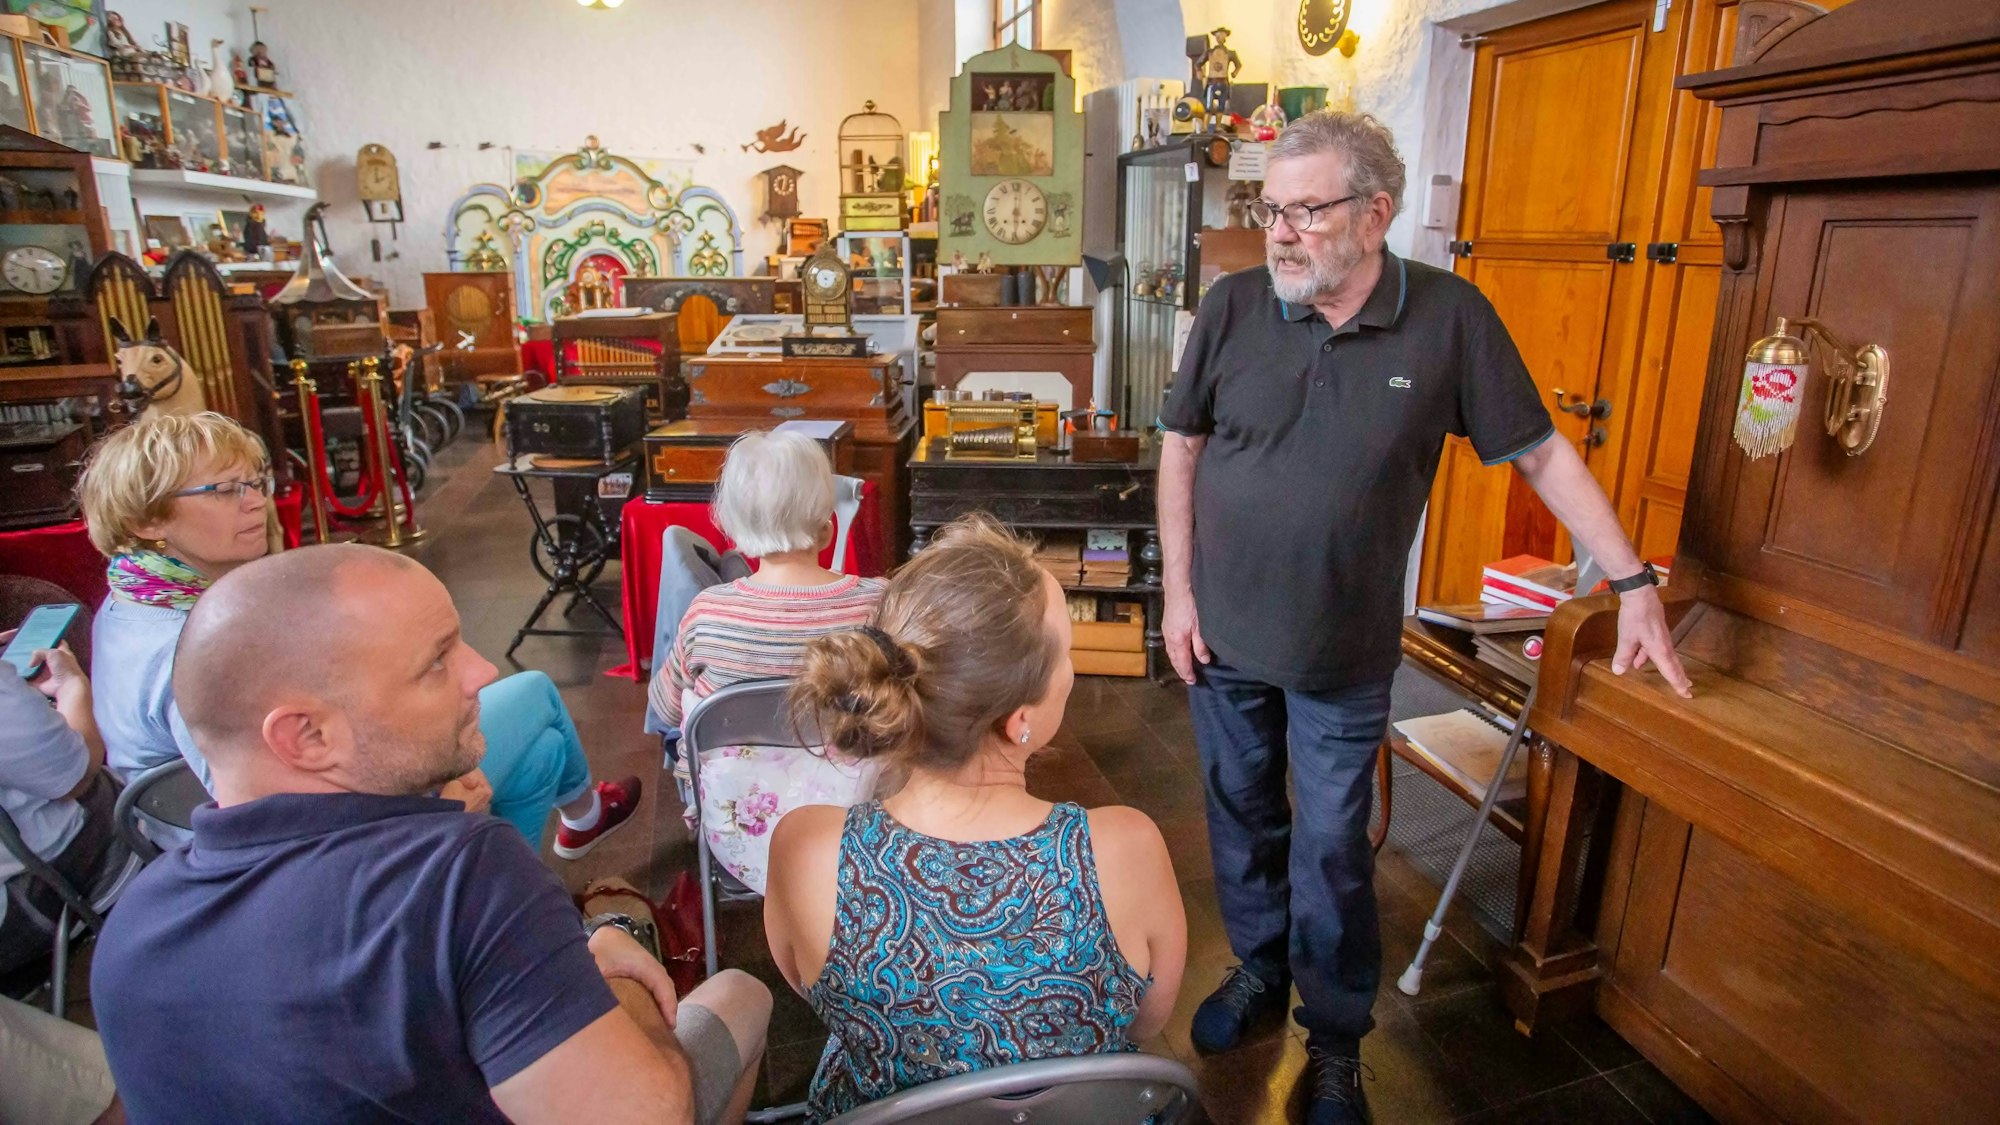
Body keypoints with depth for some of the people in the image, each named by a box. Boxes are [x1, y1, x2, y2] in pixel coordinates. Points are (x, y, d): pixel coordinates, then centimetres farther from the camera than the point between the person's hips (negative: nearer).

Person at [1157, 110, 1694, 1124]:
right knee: (1240, 814, 18)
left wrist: (1634, 583, -3)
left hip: (1344, 654, -2)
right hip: (1223, 631, 2)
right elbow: (1182, 447, 0)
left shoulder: (1451, 318, -10)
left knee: (1332, 850, 9)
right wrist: (1179, 594, -3)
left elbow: (1540, 453, -2)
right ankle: (1260, 967, 44)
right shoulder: (1233, 306, -7)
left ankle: (1335, 1041, 32)